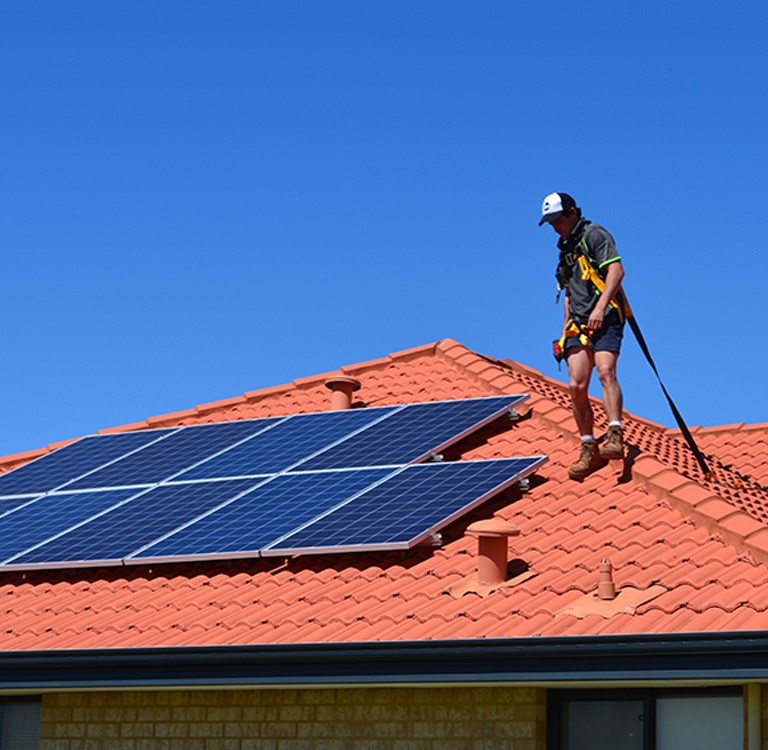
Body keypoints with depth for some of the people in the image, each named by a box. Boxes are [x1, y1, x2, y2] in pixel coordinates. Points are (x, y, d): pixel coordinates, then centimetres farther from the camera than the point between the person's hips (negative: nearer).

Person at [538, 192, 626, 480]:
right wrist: (566, 330, 24)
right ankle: (589, 450, -1)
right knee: (577, 386, -6)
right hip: (578, 324, 7)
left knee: (605, 371, -26)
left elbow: (616, 270, -13)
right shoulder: (565, 249, 26)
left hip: (605, 318, -7)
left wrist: (600, 307, -23)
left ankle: (615, 436, -34)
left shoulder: (594, 235, 0)